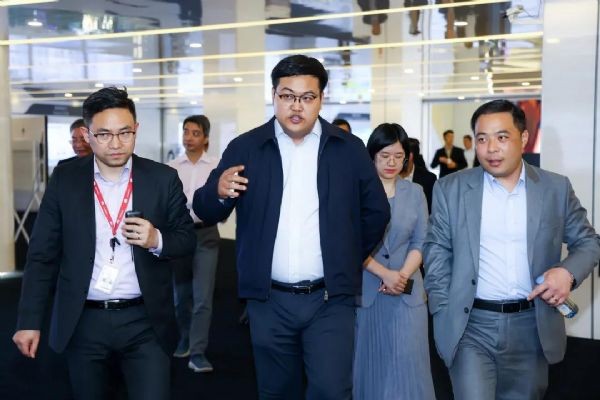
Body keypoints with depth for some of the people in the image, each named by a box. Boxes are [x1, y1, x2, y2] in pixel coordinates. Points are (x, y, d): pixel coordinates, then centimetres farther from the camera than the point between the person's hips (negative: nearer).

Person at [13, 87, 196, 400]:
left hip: (145, 322, -1)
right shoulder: (65, 179, -1)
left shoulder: (163, 179, -2)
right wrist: (30, 320, -3)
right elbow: (42, 253, 1)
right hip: (82, 323, 1)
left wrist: (157, 240, -18)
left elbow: (187, 240, 4)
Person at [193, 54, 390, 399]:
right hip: (269, 301, 1)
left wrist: (350, 260, 9)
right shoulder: (245, 148, 0)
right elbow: (207, 212, -1)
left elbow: (377, 211, 11)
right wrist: (219, 192, -21)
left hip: (330, 300, -1)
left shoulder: (349, 149, 1)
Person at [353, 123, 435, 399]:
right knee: (369, 361, 7)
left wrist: (402, 276, -13)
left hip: (407, 292, 2)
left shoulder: (415, 193, 6)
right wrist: (384, 273, -16)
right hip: (365, 290, -1)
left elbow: (421, 242, 3)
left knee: (406, 363, -1)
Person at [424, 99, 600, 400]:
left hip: (532, 326, 2)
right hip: (471, 326, -2)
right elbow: (437, 251, 3)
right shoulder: (451, 189, 0)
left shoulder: (556, 188, 2)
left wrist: (569, 272, -11)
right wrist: (444, 314, -4)